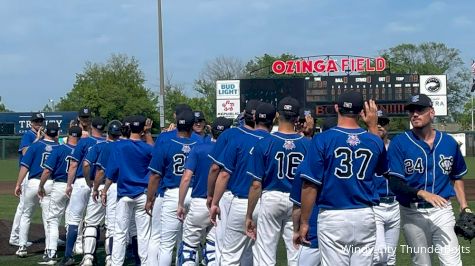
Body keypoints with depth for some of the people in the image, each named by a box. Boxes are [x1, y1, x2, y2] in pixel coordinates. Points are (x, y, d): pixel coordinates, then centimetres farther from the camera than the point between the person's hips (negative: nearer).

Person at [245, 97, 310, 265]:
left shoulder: (264, 144, -9)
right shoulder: (307, 144, -4)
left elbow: (256, 185, -9)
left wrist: (249, 216, -1)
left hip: (271, 199, -2)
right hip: (298, 201, 2)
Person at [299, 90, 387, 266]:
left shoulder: (322, 140, -7)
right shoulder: (374, 140, 4)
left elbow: (310, 185, -9)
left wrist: (304, 221, 1)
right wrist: (373, 126, 26)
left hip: (333, 217, -3)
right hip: (365, 217, 3)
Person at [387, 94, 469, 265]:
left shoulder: (449, 142, 6)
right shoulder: (399, 143, -5)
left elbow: (457, 177, 17)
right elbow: (395, 182, -10)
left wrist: (464, 207, 4)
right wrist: (423, 193, -25)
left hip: (442, 211, 1)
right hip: (412, 214, -1)